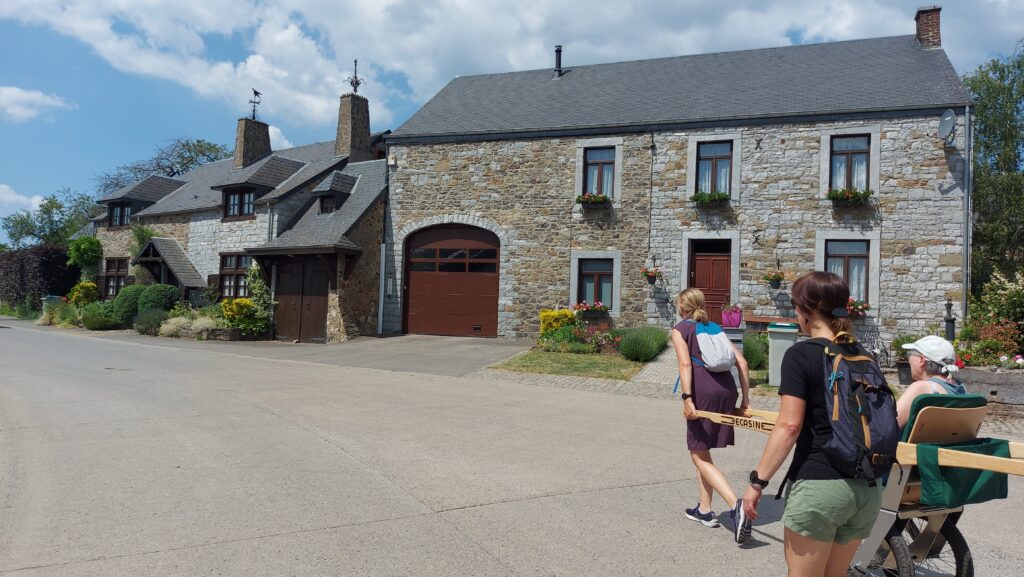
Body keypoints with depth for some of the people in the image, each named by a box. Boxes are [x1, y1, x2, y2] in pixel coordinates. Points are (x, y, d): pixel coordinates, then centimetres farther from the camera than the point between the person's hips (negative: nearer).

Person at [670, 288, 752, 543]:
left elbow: (685, 363, -10)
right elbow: (742, 362, 14)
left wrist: (687, 398, -16)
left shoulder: (680, 329, 7)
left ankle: (736, 504, -18)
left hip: (703, 393, -6)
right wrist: (745, 398, 14)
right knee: (702, 452, 20)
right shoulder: (715, 328, 23)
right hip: (727, 391, 6)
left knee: (699, 456, 1)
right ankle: (704, 509, 25)